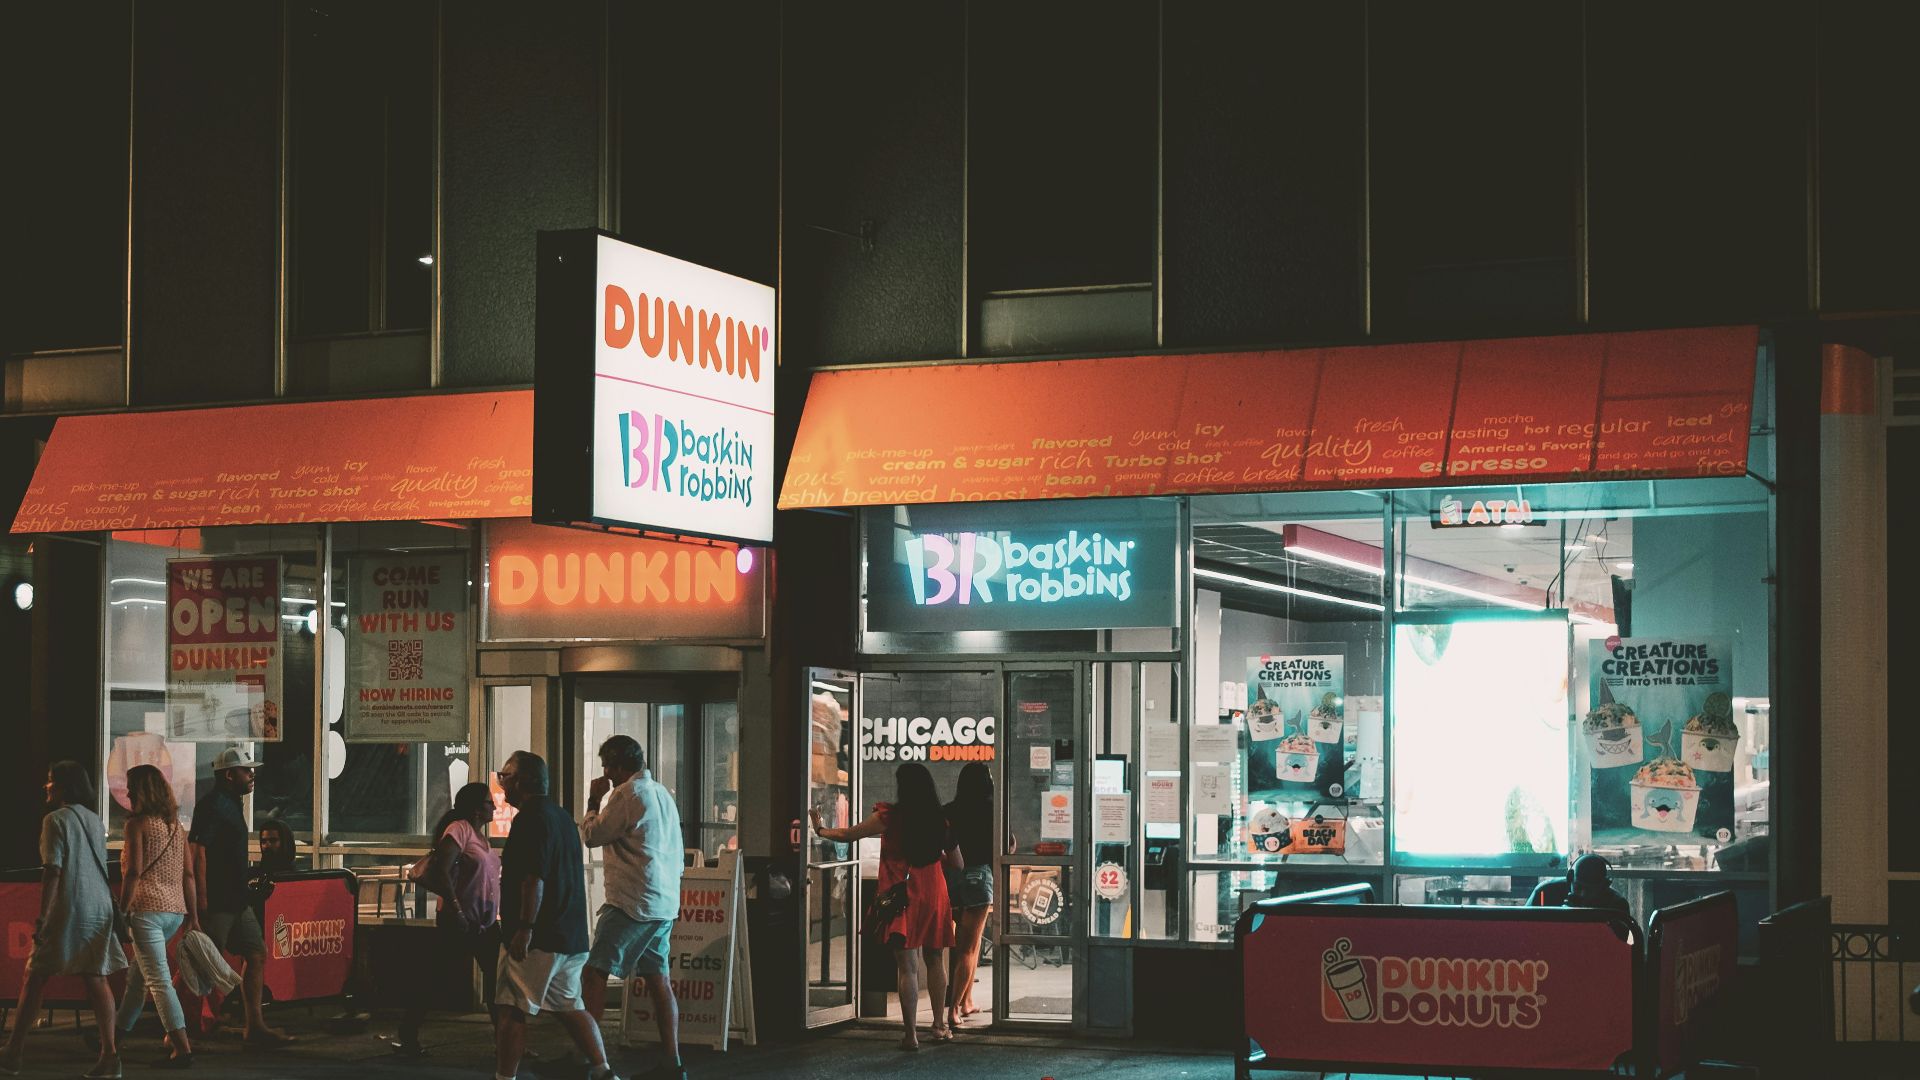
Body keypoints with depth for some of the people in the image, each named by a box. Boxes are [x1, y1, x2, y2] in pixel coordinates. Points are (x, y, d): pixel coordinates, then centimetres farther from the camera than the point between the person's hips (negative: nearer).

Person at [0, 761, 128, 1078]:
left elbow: (53, 871, -13)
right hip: (100, 908, 6)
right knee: (96, 978, 3)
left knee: (36, 977, 1)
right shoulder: (95, 821, 14)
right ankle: (109, 1054, -4)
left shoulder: (56, 820, -7)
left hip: (67, 909, -6)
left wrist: (42, 917, -13)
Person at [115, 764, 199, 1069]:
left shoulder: (138, 824, -7)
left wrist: (122, 909, -9)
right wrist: (192, 915, 16)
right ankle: (120, 1032, 35)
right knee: (139, 973, 22)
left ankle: (182, 1048, -14)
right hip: (175, 910, 8)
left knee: (158, 979, -8)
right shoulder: (176, 826, 13)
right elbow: (188, 873, 13)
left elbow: (134, 871, -14)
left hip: (147, 909, -8)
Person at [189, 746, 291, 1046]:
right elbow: (197, 851, -21)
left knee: (257, 954, 8)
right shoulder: (213, 805, -13)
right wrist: (201, 901, -25)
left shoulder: (231, 804, 17)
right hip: (216, 902, -10)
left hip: (236, 900, 10)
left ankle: (255, 1027, 10)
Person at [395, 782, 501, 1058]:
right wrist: (455, 909, -27)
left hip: (486, 923, 8)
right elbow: (442, 872, -21)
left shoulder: (480, 835, 14)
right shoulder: (459, 829, -11)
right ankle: (408, 1039, 9)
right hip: (459, 923, -8)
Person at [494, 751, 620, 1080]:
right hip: (571, 937, 10)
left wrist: (524, 929, -23)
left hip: (538, 939, -10)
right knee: (570, 1007, 14)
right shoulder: (561, 816, 18)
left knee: (512, 1010, -5)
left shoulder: (531, 818, -12)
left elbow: (534, 878, -21)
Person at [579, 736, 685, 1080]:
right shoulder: (663, 793, 15)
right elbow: (679, 853, 20)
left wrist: (594, 801, 7)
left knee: (595, 972, -6)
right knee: (657, 978, 9)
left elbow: (591, 836, -6)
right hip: (665, 903, 9)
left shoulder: (627, 793, -11)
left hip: (632, 902, -9)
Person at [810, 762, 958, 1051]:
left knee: (908, 967, -3)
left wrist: (820, 830, 19)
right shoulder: (940, 820, 1)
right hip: (934, 894, 3)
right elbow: (958, 864, 9)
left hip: (902, 896, -3)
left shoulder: (890, 817, -9)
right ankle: (940, 1026, 24)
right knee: (935, 961, 18)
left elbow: (848, 835, 1)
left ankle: (911, 1034, -4)